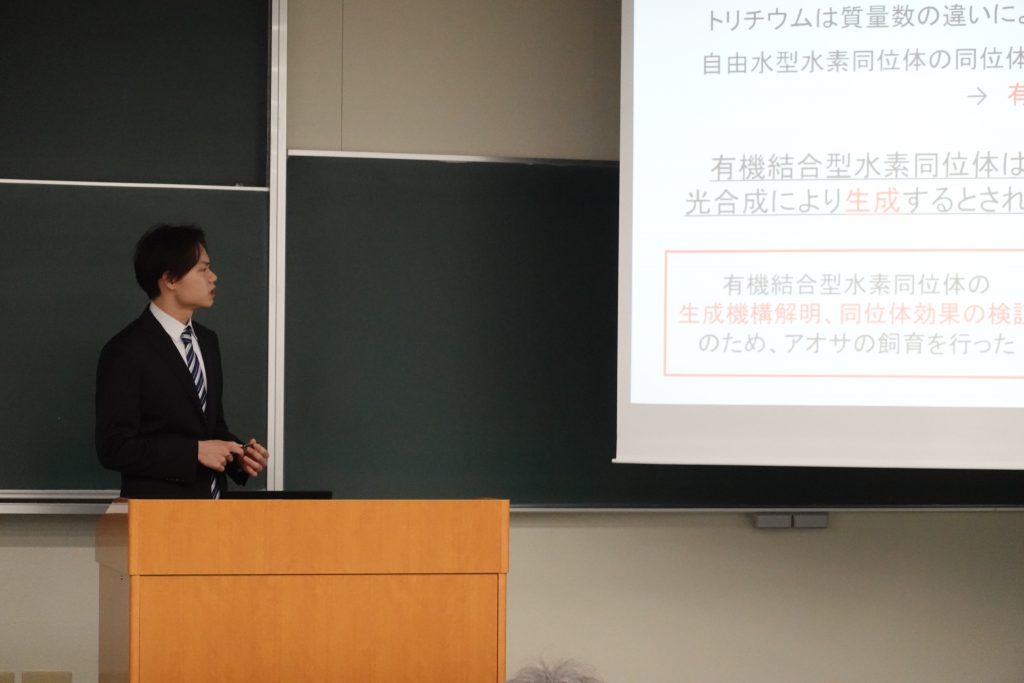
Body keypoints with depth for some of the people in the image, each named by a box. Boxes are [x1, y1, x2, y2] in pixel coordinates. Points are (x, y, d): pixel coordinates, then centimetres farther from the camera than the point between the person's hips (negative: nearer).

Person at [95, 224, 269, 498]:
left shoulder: (207, 341, 11)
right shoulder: (126, 352, -12)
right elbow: (114, 447, -16)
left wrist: (237, 454, 0)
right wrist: (194, 452, -19)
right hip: (158, 511, -6)